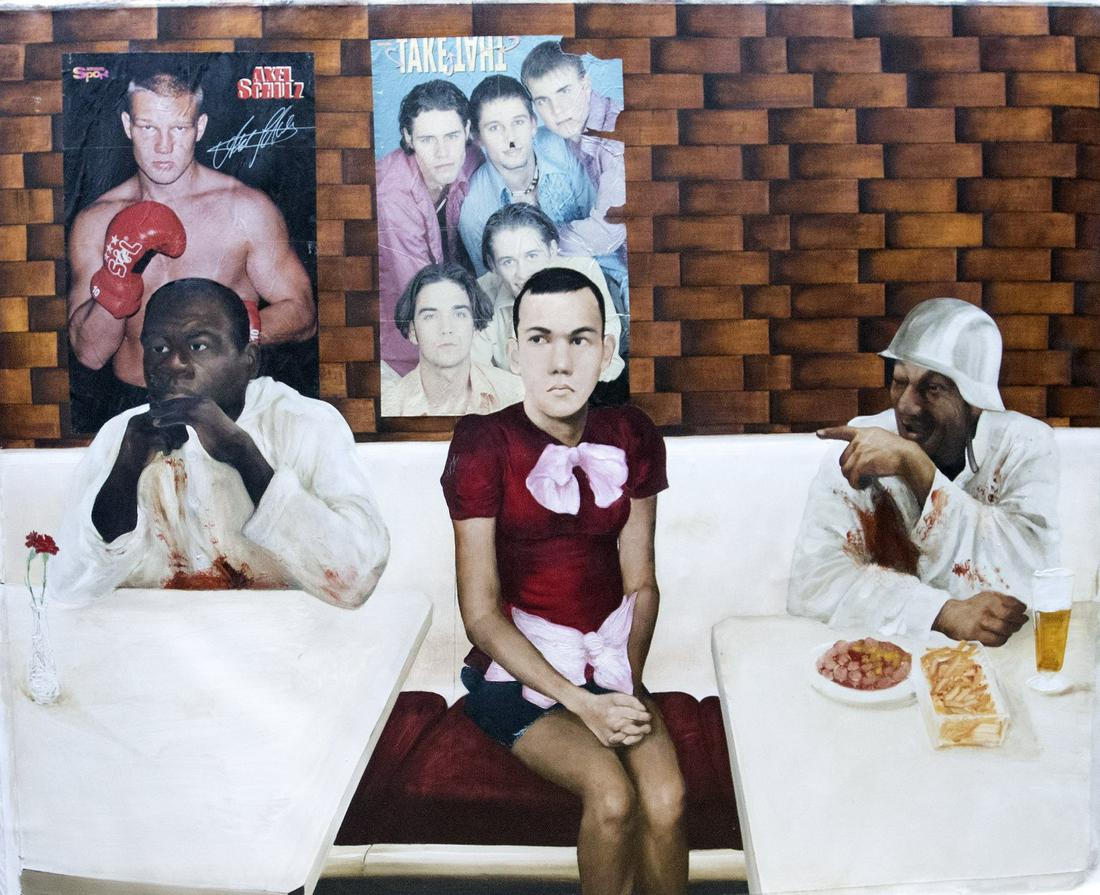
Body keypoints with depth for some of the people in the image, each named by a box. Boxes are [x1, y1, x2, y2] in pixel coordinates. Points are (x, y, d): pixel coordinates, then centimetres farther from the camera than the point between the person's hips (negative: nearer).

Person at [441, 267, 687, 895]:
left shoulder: (631, 438, 1)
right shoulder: (485, 445, -11)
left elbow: (642, 585, 6)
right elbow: (482, 613, -11)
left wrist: (629, 686, -9)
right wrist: (580, 702, -17)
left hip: (610, 661, 3)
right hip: (518, 671, -3)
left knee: (666, 797, -22)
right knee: (611, 794, -26)